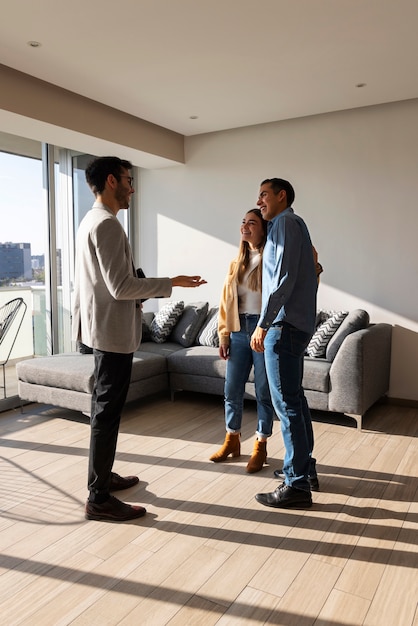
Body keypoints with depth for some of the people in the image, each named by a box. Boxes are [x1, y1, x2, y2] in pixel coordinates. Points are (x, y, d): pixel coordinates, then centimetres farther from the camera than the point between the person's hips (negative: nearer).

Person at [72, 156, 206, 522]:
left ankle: (103, 476, 31)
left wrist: (155, 289, 20)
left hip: (104, 329, 11)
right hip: (113, 331, -11)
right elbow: (121, 287, -23)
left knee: (105, 407, 17)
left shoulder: (92, 221, 16)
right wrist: (171, 284, -15)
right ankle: (98, 499, 7)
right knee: (108, 411, -4)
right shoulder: (107, 224, -17)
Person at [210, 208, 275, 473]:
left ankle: (261, 446, 21)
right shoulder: (236, 262, 11)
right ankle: (232, 440, 30)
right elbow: (226, 300, 11)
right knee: (232, 390, 12)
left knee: (264, 392, 6)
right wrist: (224, 335, 8)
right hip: (238, 330, 5)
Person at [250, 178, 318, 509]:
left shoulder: (286, 222, -8)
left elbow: (284, 277, -20)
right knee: (295, 398, 17)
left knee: (287, 402, -7)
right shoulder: (293, 224, 21)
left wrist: (264, 324, -20)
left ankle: (297, 485, 1)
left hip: (286, 324, -10)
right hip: (298, 323, 10)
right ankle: (305, 465, 29)